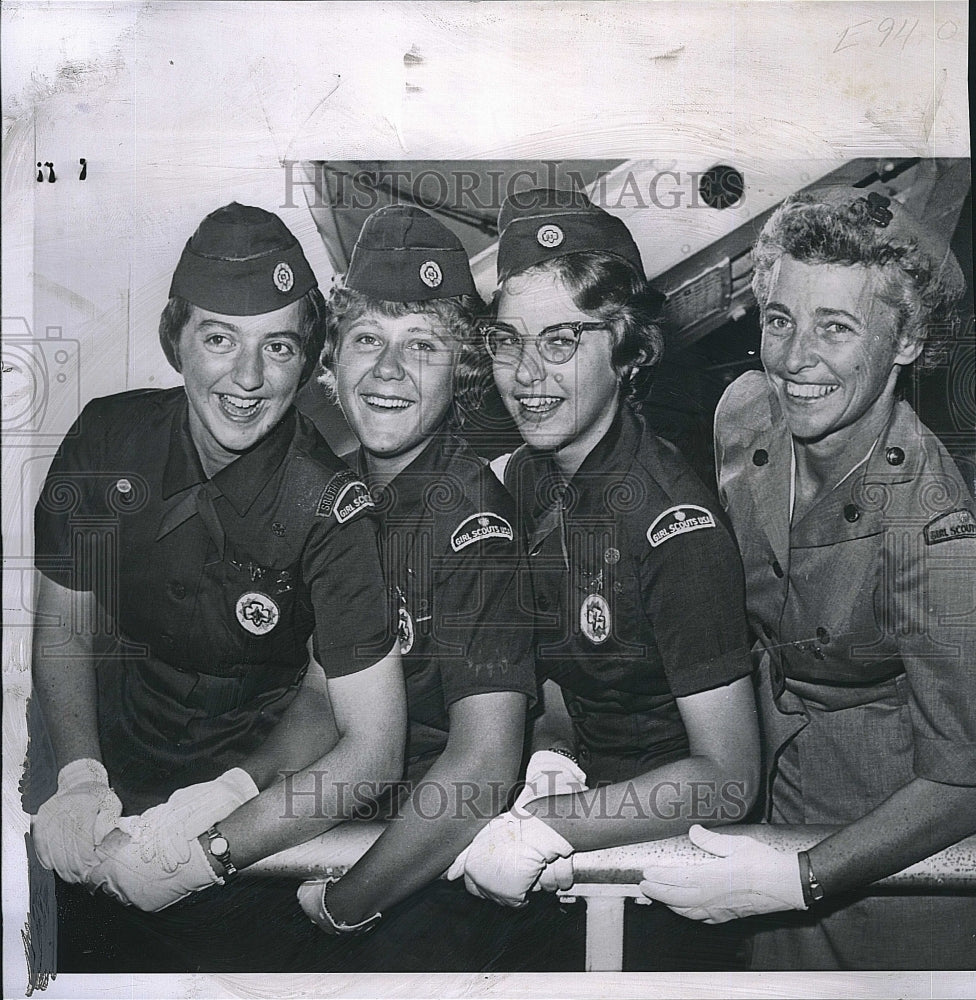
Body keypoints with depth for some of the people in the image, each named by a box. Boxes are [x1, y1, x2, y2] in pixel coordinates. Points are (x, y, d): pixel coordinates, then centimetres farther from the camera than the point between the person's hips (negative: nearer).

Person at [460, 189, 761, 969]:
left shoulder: (676, 524, -23)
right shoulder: (519, 480, -1)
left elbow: (729, 779, -22)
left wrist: (547, 826, -29)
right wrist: (546, 752, -12)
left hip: (665, 843, -5)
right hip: (580, 783, 6)